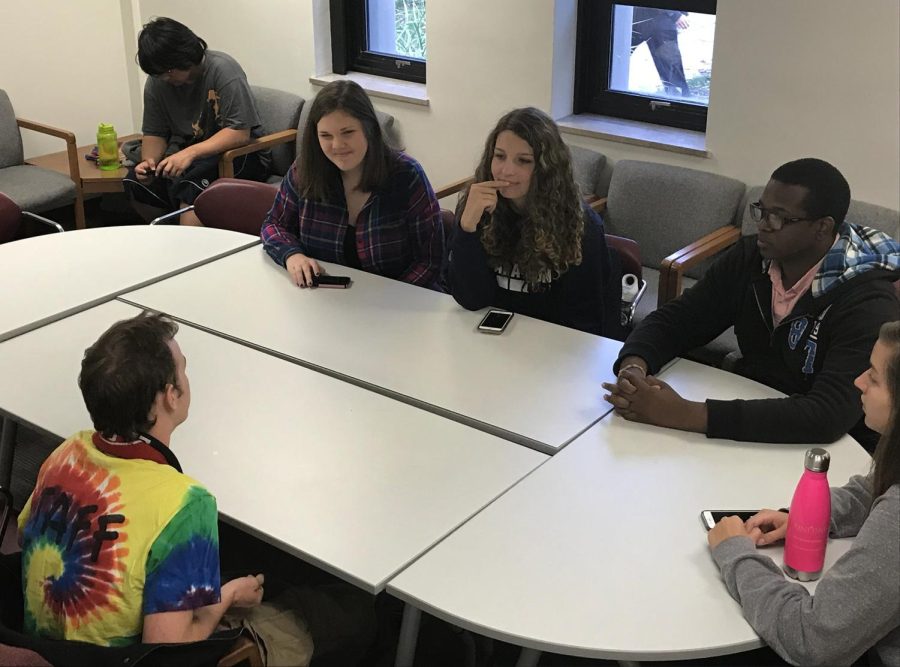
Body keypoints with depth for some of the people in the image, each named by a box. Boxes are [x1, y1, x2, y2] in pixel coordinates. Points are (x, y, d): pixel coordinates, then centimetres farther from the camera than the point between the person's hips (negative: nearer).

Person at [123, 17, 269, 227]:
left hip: (240, 152, -6)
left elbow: (240, 133, -25)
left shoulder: (222, 69, -18)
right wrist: (149, 161, -15)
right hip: (189, 153, 7)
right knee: (136, 181, -13)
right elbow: (154, 133, 7)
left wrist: (191, 153, -34)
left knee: (189, 183, -33)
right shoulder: (156, 83, -1)